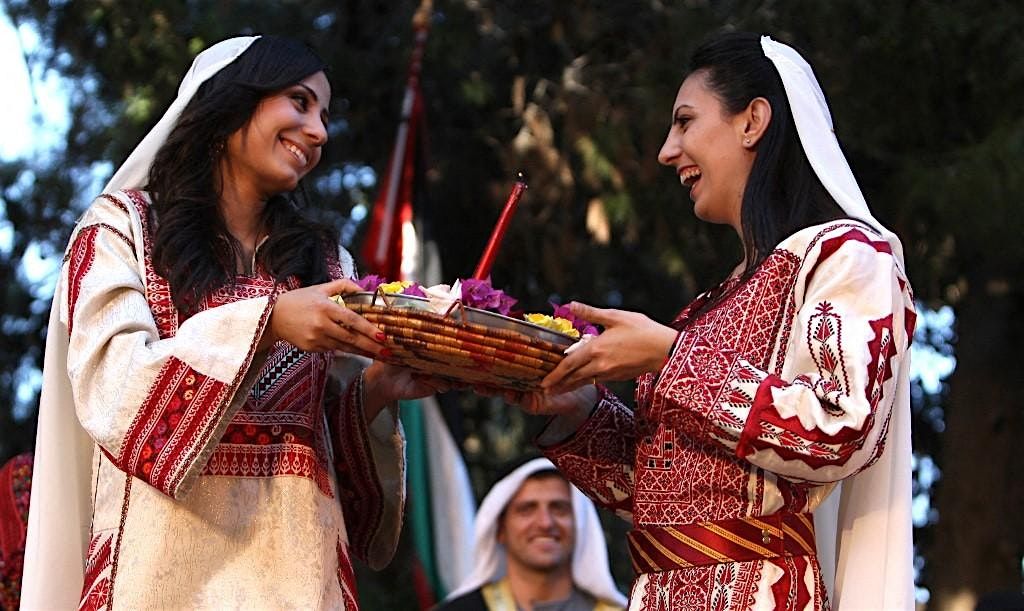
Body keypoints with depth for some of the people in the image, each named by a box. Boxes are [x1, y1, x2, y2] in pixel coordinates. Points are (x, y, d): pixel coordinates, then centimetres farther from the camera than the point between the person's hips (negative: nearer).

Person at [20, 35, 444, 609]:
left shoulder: (327, 263, 16)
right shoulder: (123, 226, 4)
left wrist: (377, 391, -8)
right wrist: (265, 321, -20)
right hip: (169, 557, -4)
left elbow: (336, 430, 14)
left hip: (296, 560, 4)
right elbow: (111, 386, -11)